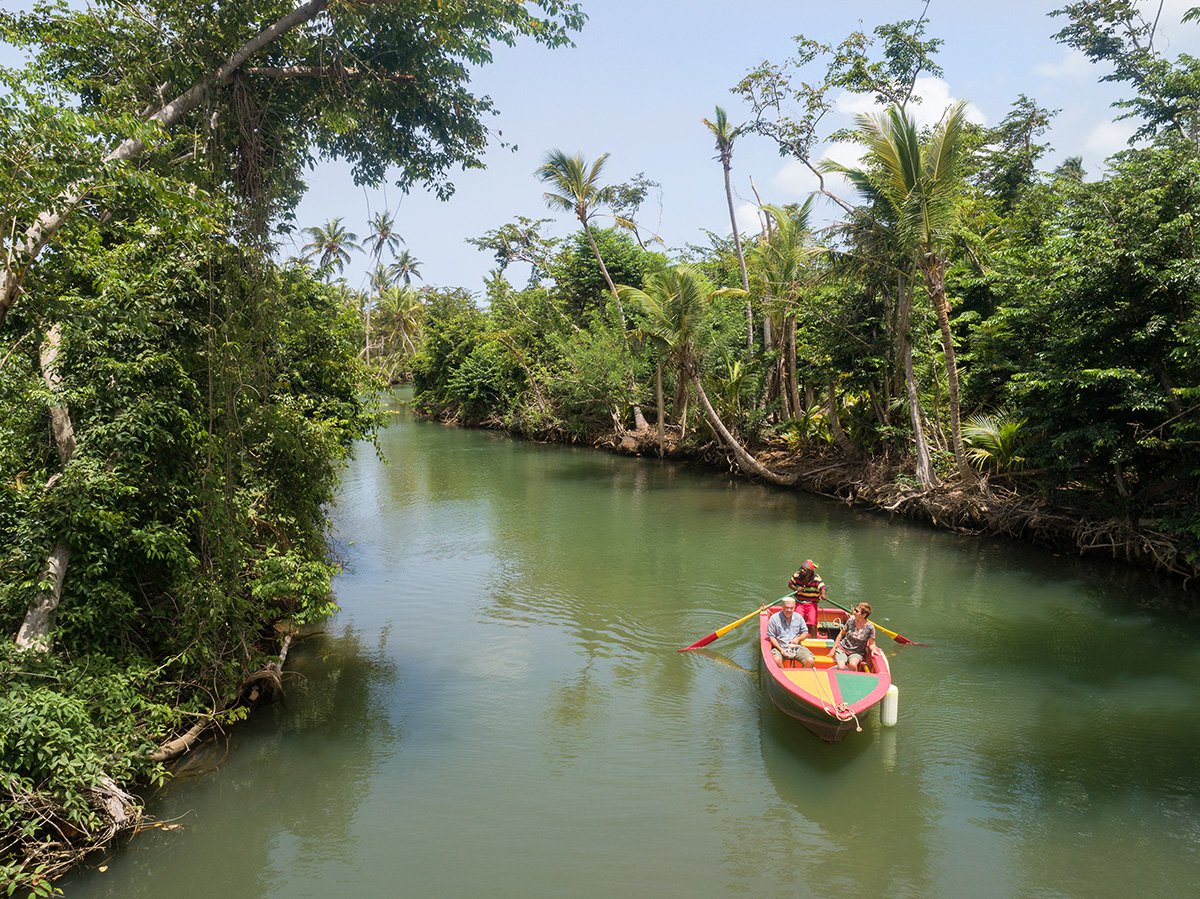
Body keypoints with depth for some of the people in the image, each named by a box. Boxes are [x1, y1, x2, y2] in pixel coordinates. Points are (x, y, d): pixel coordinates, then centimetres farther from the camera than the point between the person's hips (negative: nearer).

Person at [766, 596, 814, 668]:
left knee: (810, 661, -19)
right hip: (780, 647, -3)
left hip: (797, 647, 3)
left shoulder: (798, 617, 9)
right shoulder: (774, 618, -4)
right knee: (777, 660, -34)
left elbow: (805, 632, 17)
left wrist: (798, 639, -5)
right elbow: (771, 636, -3)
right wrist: (780, 649, -14)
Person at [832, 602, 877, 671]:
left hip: (857, 653, -1)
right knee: (841, 667, -25)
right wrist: (834, 648, 9)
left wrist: (873, 648, -26)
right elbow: (841, 634, 7)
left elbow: (871, 644, -2)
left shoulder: (870, 628, -11)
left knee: (853, 664, -34)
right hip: (842, 649, 1)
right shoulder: (850, 621, -5)